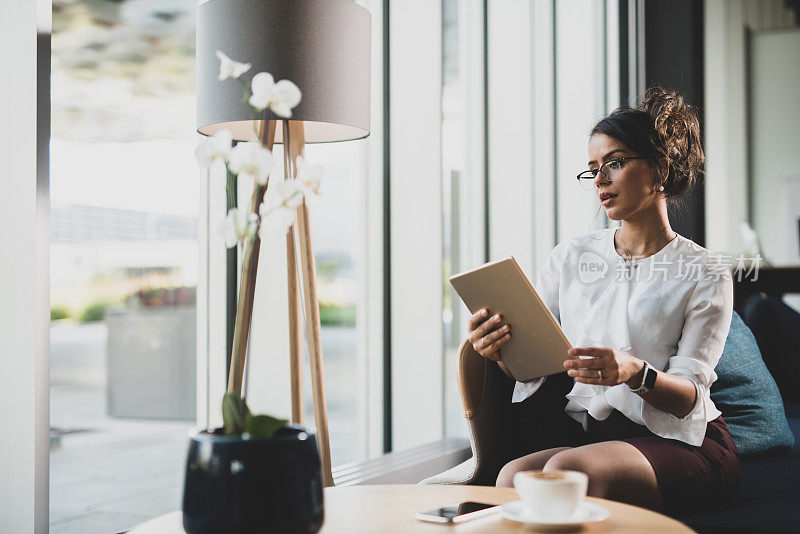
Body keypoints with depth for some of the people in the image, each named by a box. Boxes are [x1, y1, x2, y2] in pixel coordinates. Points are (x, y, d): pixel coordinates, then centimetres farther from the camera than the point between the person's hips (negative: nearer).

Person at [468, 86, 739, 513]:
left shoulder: (705, 274, 3)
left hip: (679, 443, -3)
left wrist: (636, 373, -29)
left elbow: (689, 395, -6)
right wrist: (501, 350, -16)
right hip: (585, 430, 3)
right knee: (514, 476, -32)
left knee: (569, 469, -34)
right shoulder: (569, 257, 14)